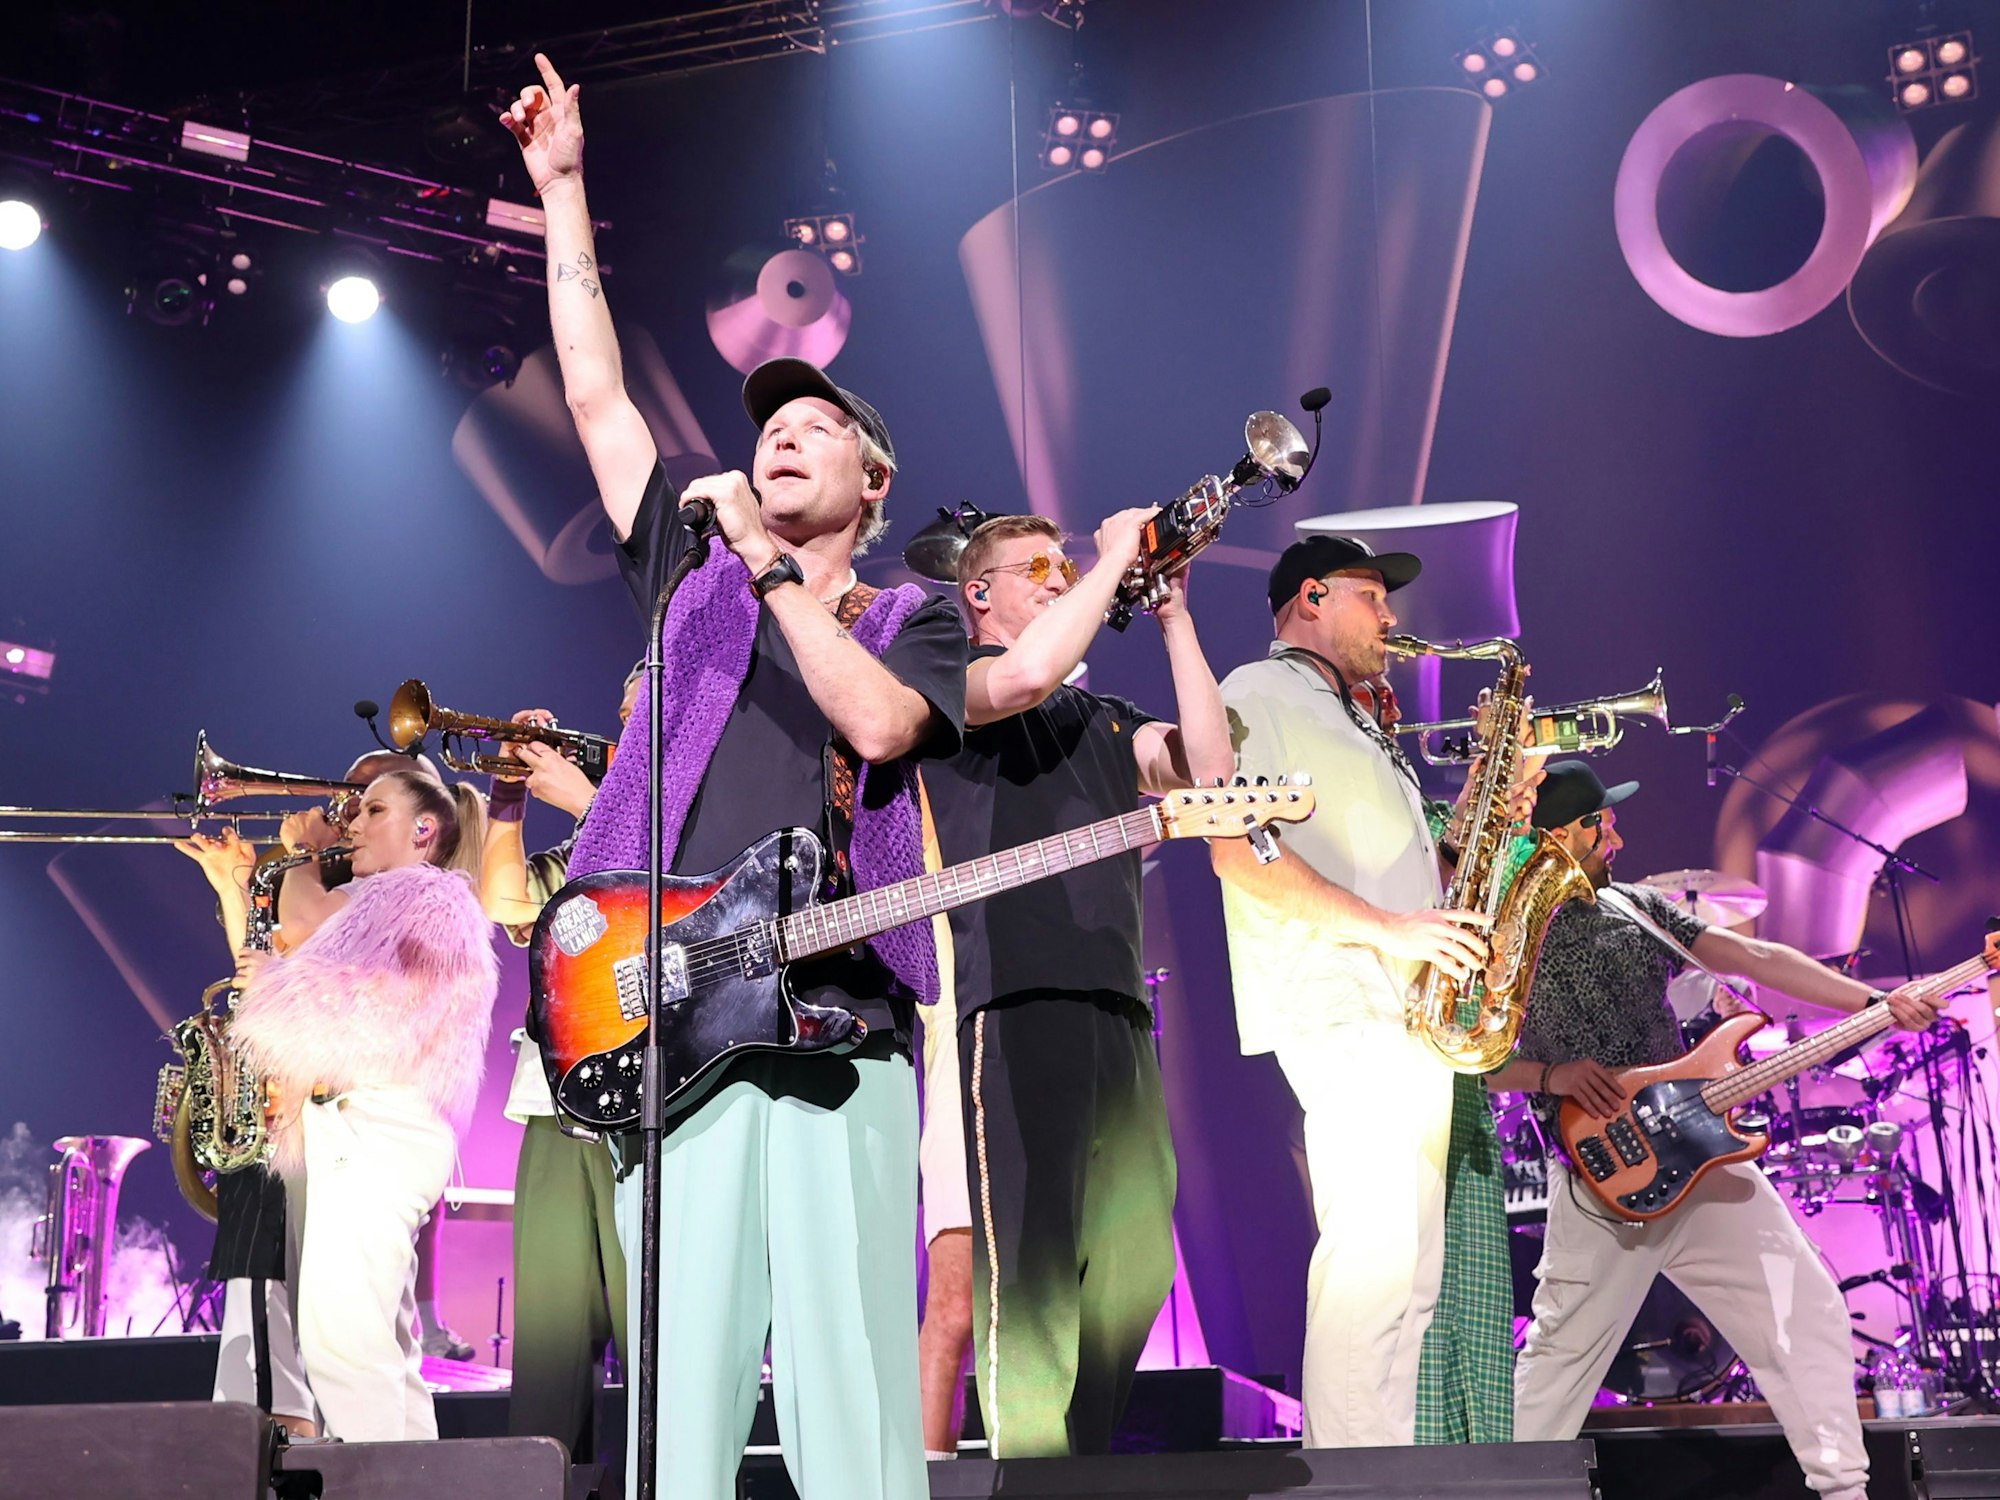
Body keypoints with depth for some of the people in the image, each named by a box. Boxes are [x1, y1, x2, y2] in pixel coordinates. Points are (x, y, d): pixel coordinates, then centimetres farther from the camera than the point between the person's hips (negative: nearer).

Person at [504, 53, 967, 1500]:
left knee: (848, 1363, -7)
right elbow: (597, 395, 20)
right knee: (683, 1356, -2)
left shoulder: (915, 618, 14)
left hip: (836, 1020, -2)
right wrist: (562, 189, 21)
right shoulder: (697, 576, 22)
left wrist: (773, 567, -8)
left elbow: (879, 724, -8)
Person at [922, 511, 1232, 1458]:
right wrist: (1114, 558, -4)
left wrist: (1173, 617, 10)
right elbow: (1021, 676, -17)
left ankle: (1085, 1454, 19)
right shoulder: (948, 677, 7)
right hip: (1017, 993, -7)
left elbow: (1207, 767, 9)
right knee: (1030, 1263, -10)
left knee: (1136, 1265, 8)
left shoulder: (1099, 715, 26)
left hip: (1116, 1000, 7)